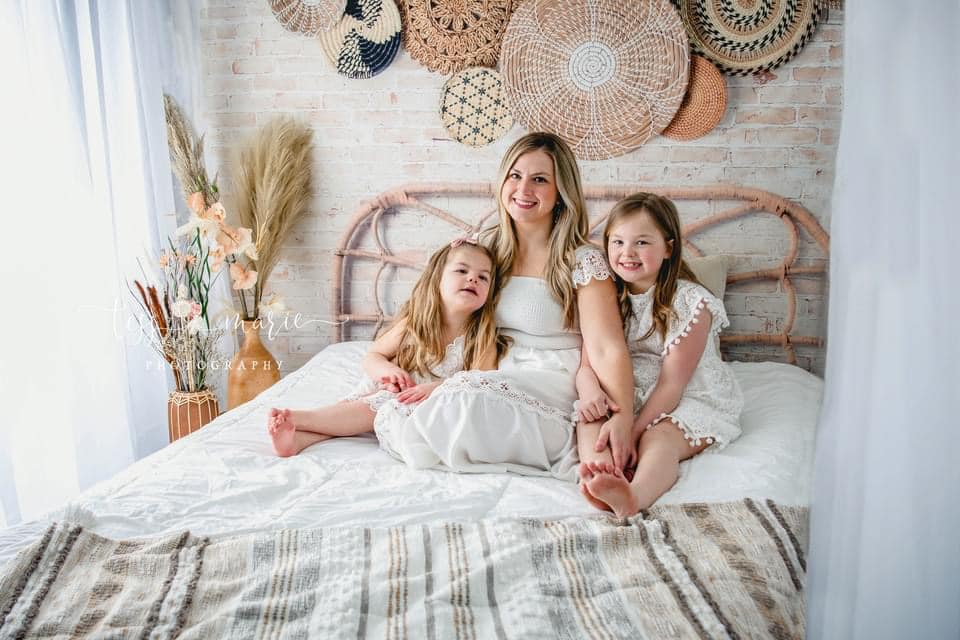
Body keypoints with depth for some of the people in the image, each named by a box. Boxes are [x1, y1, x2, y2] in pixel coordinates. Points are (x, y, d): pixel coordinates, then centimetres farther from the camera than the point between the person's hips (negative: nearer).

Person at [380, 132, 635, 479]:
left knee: (463, 400, -31)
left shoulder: (583, 261, -8)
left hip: (552, 383, -5)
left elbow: (608, 350, -16)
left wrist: (623, 417, -29)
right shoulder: (489, 245, 8)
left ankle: (565, 449, -13)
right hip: (496, 378, 6)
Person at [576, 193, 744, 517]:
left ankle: (634, 495, -60)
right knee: (588, 420, -23)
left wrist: (633, 431, -23)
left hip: (692, 399, -5)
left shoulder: (690, 302, -13)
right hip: (628, 398, 5)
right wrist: (591, 392, -30)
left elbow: (672, 382, -16)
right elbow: (588, 361, -5)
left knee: (658, 439, -33)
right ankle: (599, 467, -51)